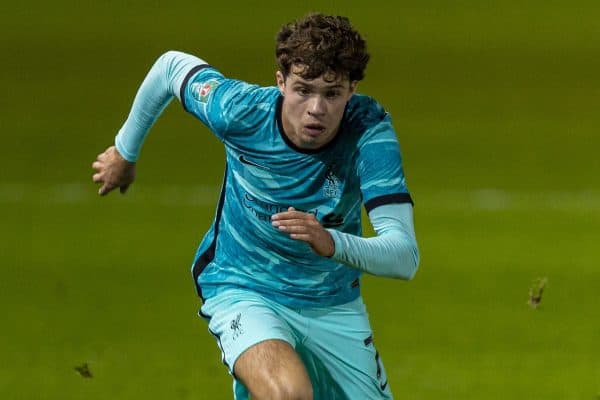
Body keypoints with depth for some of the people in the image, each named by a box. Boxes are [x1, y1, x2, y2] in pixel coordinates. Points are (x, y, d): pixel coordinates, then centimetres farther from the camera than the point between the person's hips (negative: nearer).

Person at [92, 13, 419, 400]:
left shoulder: (370, 129, -24)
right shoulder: (240, 111, -22)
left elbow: (404, 257, -31)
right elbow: (171, 65, 1)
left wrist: (332, 244, -51)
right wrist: (125, 150, 16)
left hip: (335, 306, 3)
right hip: (243, 291, -3)